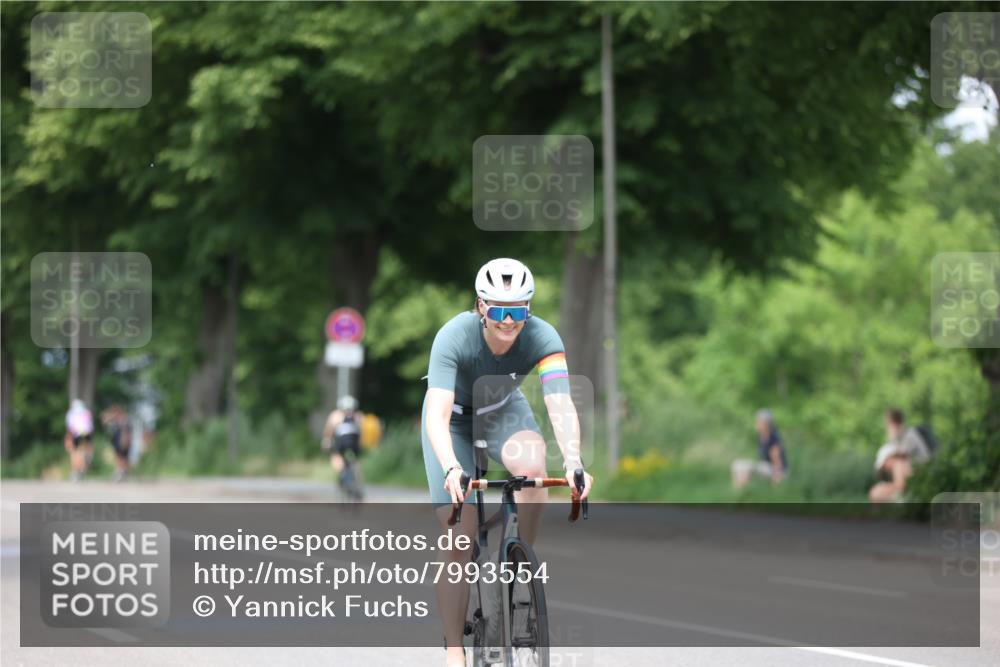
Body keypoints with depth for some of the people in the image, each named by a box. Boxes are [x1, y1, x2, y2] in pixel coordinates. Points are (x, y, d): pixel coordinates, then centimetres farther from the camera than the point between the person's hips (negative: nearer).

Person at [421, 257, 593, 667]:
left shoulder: (542, 338, -31)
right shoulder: (454, 337, -36)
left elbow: (560, 405, -40)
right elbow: (437, 416, -43)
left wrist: (573, 463, -57)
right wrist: (451, 469, -60)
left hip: (504, 410, 2)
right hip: (456, 416, -2)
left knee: (532, 466, -34)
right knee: (457, 541, -9)